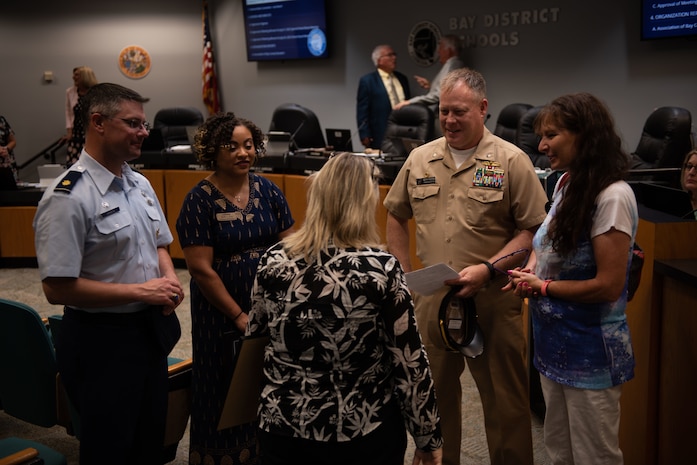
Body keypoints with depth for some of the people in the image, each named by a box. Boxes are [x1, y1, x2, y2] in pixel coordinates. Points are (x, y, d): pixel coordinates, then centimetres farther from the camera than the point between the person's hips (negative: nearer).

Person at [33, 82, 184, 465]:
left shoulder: (140, 183, 6)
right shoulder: (68, 198, -20)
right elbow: (58, 288, -22)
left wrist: (169, 281, -4)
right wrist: (140, 291, -19)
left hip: (150, 329, 8)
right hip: (102, 341, -8)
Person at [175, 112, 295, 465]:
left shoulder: (268, 191, 3)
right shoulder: (199, 201, -10)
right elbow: (201, 269, -13)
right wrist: (239, 315, -13)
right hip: (223, 314, -3)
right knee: (228, 393, 9)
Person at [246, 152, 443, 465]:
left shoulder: (274, 261, -7)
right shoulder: (381, 269, -16)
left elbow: (255, 335, 7)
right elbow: (409, 362, -12)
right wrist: (428, 437, 0)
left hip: (283, 426, 3)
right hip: (365, 434, -2)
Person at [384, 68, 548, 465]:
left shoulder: (512, 161, -6)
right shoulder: (420, 159, 6)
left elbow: (533, 228, -7)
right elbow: (396, 216, 16)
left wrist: (488, 269, -18)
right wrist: (406, 276, 8)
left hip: (493, 299, -4)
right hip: (430, 298, 4)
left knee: (505, 400, 7)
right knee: (434, 395, 18)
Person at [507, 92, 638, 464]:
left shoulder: (612, 197, -21)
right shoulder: (566, 182, 5)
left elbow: (608, 286, -23)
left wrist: (542, 287, -13)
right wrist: (532, 271, -2)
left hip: (589, 353, -8)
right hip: (553, 343, 8)